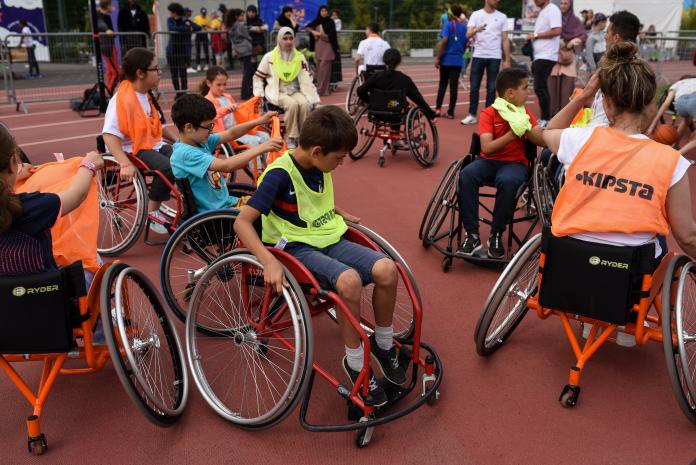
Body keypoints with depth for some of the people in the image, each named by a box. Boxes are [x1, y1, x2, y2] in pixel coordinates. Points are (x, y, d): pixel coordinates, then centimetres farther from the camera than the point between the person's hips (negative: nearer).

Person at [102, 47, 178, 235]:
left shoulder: (147, 95, 10)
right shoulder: (122, 99, -19)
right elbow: (109, 135, -26)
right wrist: (125, 164, -35)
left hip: (153, 145, 8)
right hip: (134, 150, -8)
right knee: (169, 168, -31)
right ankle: (152, 212, -12)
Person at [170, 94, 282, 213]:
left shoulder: (200, 141, 3)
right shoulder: (185, 153, -24)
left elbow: (231, 134, 13)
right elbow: (225, 165, -34)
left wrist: (260, 121, 0)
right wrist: (261, 148, -30)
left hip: (227, 203, 9)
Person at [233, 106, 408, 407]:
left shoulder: (320, 168, 5)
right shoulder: (280, 174, -18)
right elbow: (242, 222, -23)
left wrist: (341, 216, 19)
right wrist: (268, 261, -35)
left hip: (330, 240, 7)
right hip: (297, 249, -6)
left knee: (387, 270, -20)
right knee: (349, 280, -35)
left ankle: (383, 343, 4)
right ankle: (354, 363, -13)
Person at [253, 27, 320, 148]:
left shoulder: (300, 57, 8)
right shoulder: (269, 57, 1)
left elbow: (307, 80, 6)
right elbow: (258, 78, 8)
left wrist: (314, 99, -2)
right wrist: (258, 95, -5)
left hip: (295, 91, 3)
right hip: (277, 92, -3)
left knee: (305, 104, -31)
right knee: (292, 104, -35)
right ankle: (291, 138, -23)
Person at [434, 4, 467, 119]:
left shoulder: (448, 24, -6)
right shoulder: (464, 26, 7)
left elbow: (444, 41, -16)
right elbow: (465, 44, 14)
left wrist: (437, 57, -14)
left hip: (446, 59, -2)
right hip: (458, 60, 3)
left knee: (442, 84, 12)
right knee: (454, 86, 2)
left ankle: (438, 108, 8)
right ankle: (450, 112, 1)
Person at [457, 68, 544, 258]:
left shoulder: (525, 112, 10)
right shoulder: (488, 113, -2)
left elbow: (542, 141, 1)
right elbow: (486, 148, -14)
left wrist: (524, 127, -13)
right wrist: (512, 134, -24)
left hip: (515, 162, 1)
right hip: (489, 161, -1)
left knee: (508, 181, -36)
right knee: (466, 175, -33)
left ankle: (496, 235, -19)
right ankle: (472, 235, -27)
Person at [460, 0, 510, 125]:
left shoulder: (502, 17, 6)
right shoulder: (476, 14, 3)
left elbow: (505, 40, 6)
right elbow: (468, 34, -8)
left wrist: (507, 60, 0)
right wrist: (476, 30, -32)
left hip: (494, 57, 0)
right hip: (478, 55, 0)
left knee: (491, 88, 1)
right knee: (474, 87, 1)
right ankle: (472, 115, 9)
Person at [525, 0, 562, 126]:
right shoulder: (542, 11, 20)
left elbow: (556, 30, -20)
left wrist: (536, 35, -13)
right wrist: (532, 37, 9)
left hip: (546, 57, -10)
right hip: (539, 56, 10)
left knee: (540, 88, -11)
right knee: (540, 88, 11)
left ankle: (546, 119, -5)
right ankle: (545, 119, 17)